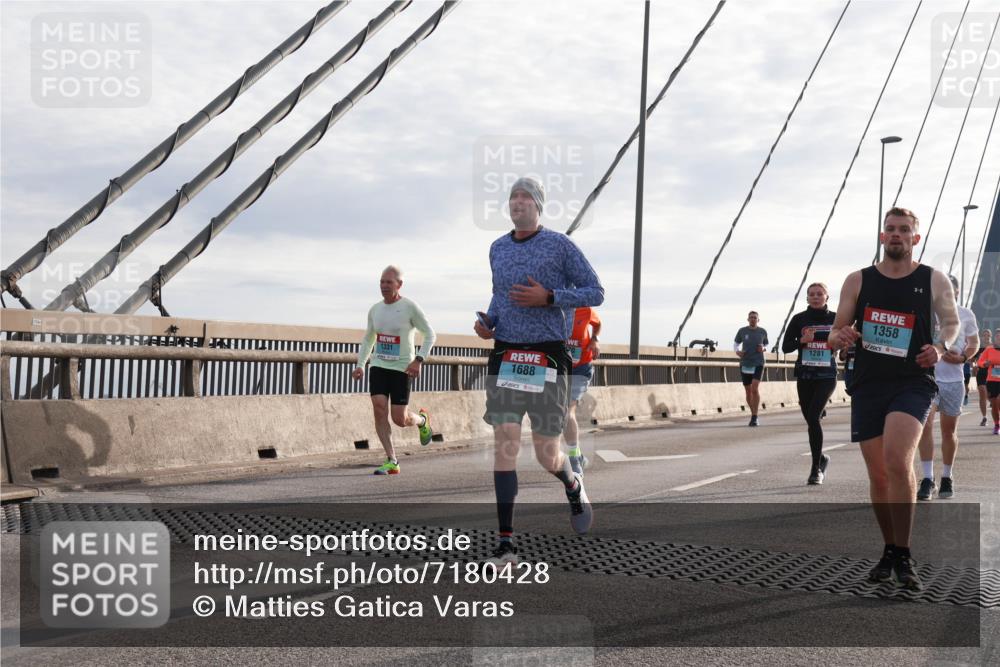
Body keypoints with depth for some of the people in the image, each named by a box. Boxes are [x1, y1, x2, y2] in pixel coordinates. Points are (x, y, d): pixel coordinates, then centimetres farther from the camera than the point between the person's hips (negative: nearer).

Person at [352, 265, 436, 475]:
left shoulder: (410, 308, -8)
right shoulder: (375, 310, 7)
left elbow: (430, 335, -4)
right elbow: (368, 339, 20)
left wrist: (418, 360, -17)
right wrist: (360, 365, 9)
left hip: (402, 369, -4)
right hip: (378, 366, 4)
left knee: (400, 419, -5)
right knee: (379, 409, -14)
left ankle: (422, 420, 32)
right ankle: (392, 461, -9)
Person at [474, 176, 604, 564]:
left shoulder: (559, 245, -2)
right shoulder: (497, 248, 13)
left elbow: (595, 293, -1)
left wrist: (548, 297, -15)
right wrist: (486, 321, 7)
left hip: (547, 358, -3)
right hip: (505, 355, 4)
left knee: (547, 456, 0)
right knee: (505, 443, -8)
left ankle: (572, 485, 38)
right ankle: (506, 543, -5)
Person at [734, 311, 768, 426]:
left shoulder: (762, 332, 3)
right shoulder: (742, 331, 2)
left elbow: (766, 344, 19)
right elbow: (736, 343, 16)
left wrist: (763, 348, -4)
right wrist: (737, 351, -4)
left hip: (758, 364, -2)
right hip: (745, 364, 2)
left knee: (755, 388, -18)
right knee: (748, 391, 8)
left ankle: (754, 418, -15)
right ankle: (753, 415, 26)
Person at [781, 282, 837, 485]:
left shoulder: (834, 319, 3)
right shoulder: (799, 319, 3)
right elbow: (785, 347, 2)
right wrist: (802, 341, -15)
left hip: (826, 376, -2)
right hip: (804, 376, 2)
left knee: (814, 417, -18)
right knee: (811, 420, 8)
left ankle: (816, 467, -10)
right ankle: (821, 459, 33)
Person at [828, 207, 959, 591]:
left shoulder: (934, 281, 4)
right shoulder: (858, 281, 8)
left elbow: (951, 322, 13)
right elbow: (835, 334, 11)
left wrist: (941, 347, -9)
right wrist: (840, 338, -14)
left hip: (912, 384, -3)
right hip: (868, 385, 3)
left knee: (897, 462, -24)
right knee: (878, 475, 6)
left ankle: (903, 556, -13)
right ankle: (889, 551, 25)